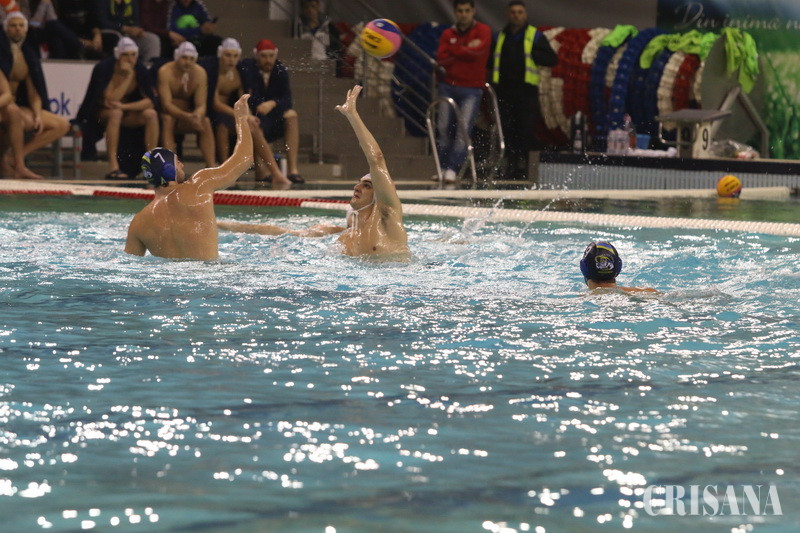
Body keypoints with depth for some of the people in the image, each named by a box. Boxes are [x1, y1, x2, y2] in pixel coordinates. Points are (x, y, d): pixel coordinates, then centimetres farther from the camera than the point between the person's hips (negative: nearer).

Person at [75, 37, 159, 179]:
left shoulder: (141, 70, -8)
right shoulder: (104, 68, -20)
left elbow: (150, 101, -15)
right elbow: (109, 100, -28)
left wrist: (124, 106, -29)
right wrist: (128, 77, -31)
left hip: (128, 112, 4)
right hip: (99, 114, -4)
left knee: (151, 114, -22)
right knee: (115, 113, -37)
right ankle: (113, 167, -41)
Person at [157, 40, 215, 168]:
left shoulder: (200, 73, -7)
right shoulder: (165, 71, -18)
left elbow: (201, 104, -11)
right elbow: (166, 104, -25)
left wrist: (197, 116, -36)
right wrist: (187, 117, -42)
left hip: (187, 113, 3)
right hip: (168, 113, -3)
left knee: (205, 122, -25)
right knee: (167, 119, -36)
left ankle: (210, 167, -28)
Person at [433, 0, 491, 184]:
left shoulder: (482, 31, 2)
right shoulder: (448, 34, 11)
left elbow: (477, 50, -17)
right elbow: (441, 59, -2)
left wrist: (454, 51, -7)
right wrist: (466, 51, -11)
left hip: (472, 89, -3)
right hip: (449, 86, 3)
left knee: (463, 130, -11)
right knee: (444, 128, -1)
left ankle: (452, 170, -13)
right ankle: (443, 167, 6)